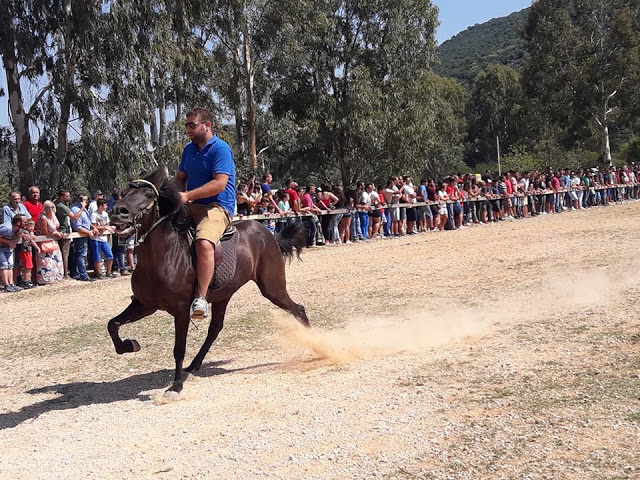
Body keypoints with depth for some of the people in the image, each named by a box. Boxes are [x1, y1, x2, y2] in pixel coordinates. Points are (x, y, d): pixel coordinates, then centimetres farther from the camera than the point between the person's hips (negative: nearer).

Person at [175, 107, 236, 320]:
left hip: (217, 207, -9)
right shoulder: (189, 149, 16)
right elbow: (180, 178, 21)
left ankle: (200, 299, -34)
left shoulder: (220, 149, -10)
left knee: (204, 243, -35)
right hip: (191, 207, 9)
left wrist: (188, 195, -23)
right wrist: (180, 194, -3)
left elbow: (219, 183, -20)